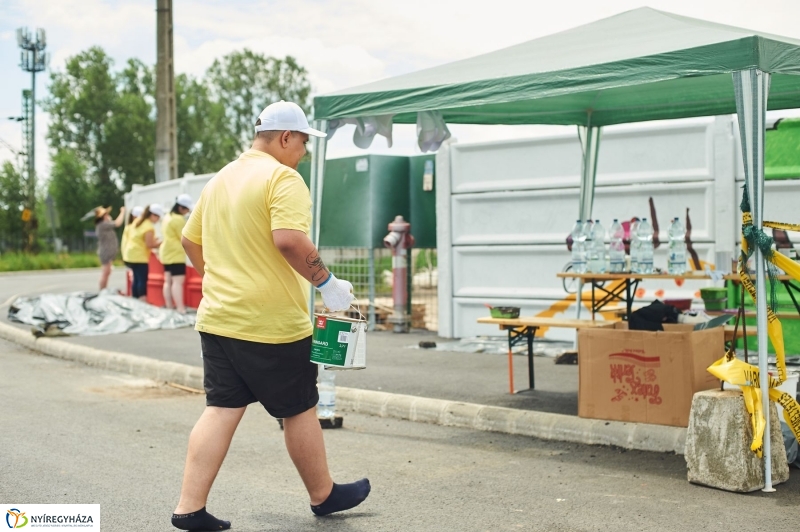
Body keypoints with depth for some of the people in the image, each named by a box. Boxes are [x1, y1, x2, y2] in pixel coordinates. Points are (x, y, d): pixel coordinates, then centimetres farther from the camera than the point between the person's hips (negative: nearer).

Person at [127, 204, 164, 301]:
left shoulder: (137, 221, 11)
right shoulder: (149, 227, -18)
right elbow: (149, 245, -18)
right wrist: (159, 243, -2)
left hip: (132, 254, 9)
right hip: (140, 257, -9)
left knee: (136, 279, 13)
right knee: (142, 280, -9)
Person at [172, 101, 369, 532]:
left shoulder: (219, 180, 14)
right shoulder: (282, 178, -12)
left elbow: (190, 241, 21)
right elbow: (289, 240, -26)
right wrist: (326, 283, -16)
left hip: (217, 317, 7)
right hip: (271, 323, -7)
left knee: (221, 410, 8)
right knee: (299, 411, 9)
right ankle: (323, 496, 25)